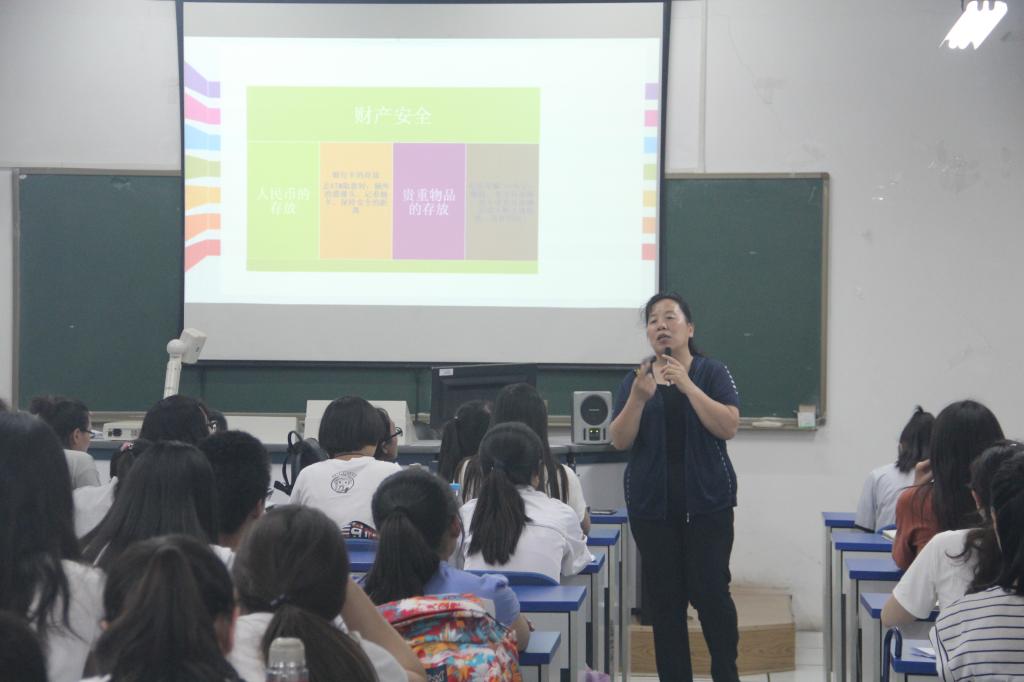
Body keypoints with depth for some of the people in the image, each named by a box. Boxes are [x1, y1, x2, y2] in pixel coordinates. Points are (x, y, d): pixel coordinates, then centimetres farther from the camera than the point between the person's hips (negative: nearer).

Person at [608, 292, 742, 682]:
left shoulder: (712, 373, 2)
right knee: (665, 598, 2)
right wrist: (639, 397, -15)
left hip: (706, 500, -2)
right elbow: (619, 441, 0)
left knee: (710, 591, -5)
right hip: (652, 503, 2)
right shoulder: (636, 379, 8)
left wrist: (687, 386, -17)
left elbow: (728, 427, -11)